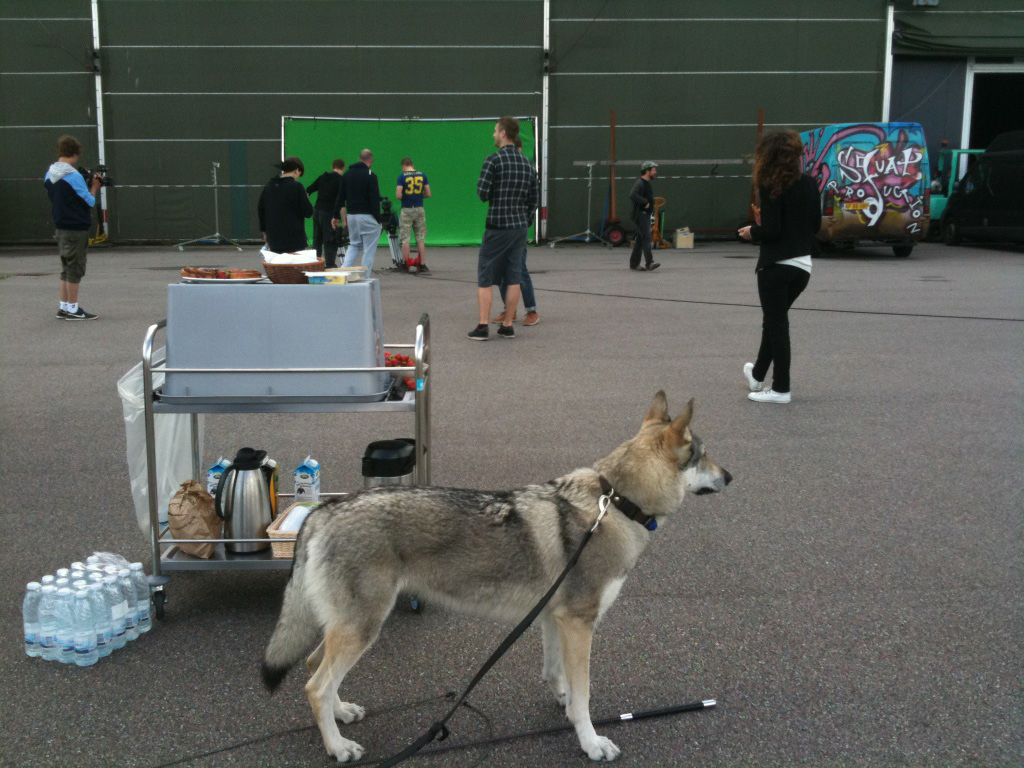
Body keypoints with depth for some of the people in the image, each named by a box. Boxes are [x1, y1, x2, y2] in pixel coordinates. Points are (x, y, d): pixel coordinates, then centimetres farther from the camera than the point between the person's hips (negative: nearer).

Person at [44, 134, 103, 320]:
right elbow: (89, 201, -12)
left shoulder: (49, 175, 9)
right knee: (75, 269, -1)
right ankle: (72, 309, 3)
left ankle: (63, 307, 17)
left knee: (66, 269, 15)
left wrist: (89, 186, 10)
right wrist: (94, 187, 6)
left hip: (59, 227, 8)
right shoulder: (73, 176, -17)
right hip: (76, 228, -8)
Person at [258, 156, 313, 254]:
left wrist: (265, 231, 23)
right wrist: (306, 199, 10)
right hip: (294, 238, -6)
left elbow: (260, 209, 14)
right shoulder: (297, 186, -11)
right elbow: (308, 212, -10)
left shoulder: (269, 186, 7)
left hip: (274, 237, 6)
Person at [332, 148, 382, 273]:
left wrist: (336, 216, 17)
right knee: (369, 249, 1)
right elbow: (375, 199, -13)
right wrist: (378, 219, -10)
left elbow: (340, 198, 12)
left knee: (354, 245, 21)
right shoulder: (370, 176, -10)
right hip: (367, 217, -6)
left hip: (351, 215, 6)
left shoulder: (347, 174, 10)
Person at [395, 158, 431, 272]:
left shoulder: (402, 176, -6)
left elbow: (398, 195, -13)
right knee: (421, 238, 9)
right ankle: (422, 264, 7)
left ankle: (406, 264, 2)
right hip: (419, 209, 3)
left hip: (407, 210, -3)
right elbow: (428, 194, 3)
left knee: (405, 239, 3)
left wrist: (404, 197, 9)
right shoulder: (422, 175, 3)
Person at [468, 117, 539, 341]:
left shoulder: (493, 160, -11)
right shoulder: (527, 164, 9)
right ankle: (507, 326, 10)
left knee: (485, 278, 1)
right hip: (520, 228, 6)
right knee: (513, 278, 8)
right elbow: (533, 200, 13)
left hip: (497, 227, -6)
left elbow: (482, 194, -12)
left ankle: (482, 327, -4)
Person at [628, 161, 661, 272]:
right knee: (646, 238, -17)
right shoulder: (640, 183, -13)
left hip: (646, 215, 10)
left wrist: (650, 204, 14)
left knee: (640, 240, 10)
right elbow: (632, 195, -29)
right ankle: (650, 263, -24)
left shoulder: (647, 183, 18)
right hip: (640, 215, -10)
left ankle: (634, 263, 14)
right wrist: (645, 202, -23)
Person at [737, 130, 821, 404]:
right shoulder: (809, 184, 6)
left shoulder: (771, 186, -13)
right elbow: (815, 224, 11)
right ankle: (758, 375, 36)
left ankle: (781, 389, 7)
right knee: (775, 320, 21)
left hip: (777, 264, -7)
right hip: (803, 264, 7)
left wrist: (752, 232, 2)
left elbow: (771, 231, -19)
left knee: (776, 323, 2)